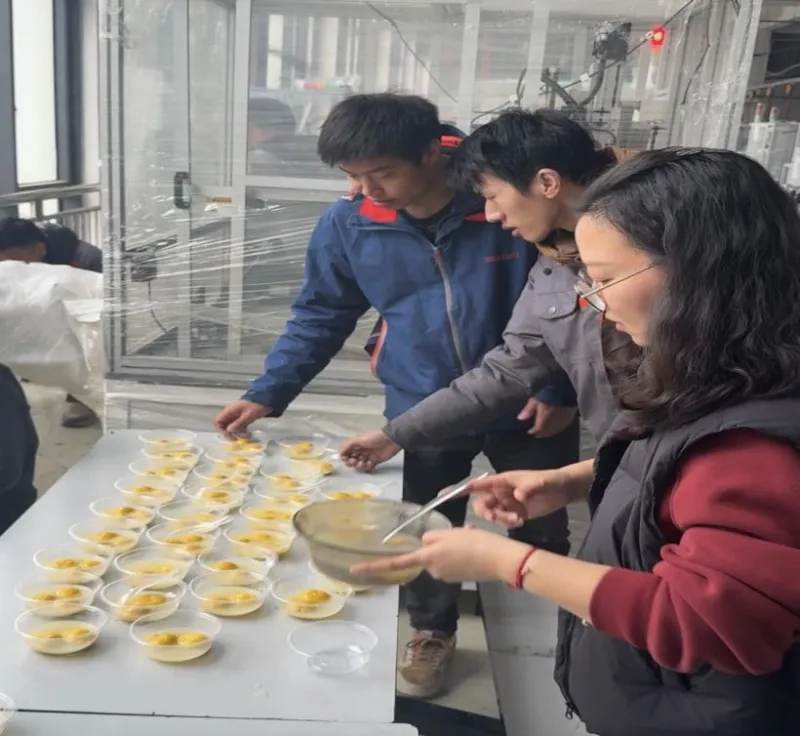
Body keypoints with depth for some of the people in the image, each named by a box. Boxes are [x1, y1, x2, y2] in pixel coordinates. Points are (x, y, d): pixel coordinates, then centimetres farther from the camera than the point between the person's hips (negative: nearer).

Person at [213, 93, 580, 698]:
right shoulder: (347, 227, -10)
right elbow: (320, 319, 1)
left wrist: (562, 388, -8)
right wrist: (268, 394, -6)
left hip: (528, 406, -1)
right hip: (421, 414, 2)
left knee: (544, 531, 18)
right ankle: (433, 633, 43)